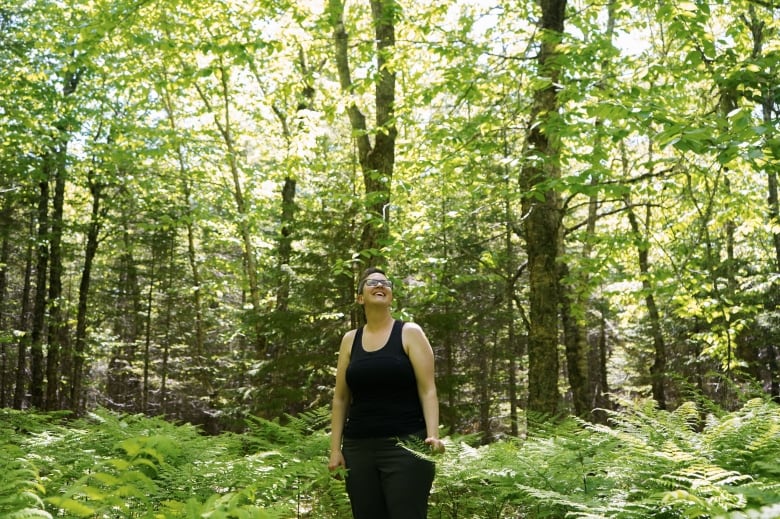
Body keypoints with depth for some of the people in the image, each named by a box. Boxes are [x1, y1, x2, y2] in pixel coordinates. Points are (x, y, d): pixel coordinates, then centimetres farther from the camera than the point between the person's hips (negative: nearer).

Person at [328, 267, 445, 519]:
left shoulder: (410, 333, 1)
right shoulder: (350, 340, 11)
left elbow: (428, 391, -5)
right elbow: (340, 398, 11)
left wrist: (433, 435, -19)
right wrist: (335, 448, 4)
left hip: (405, 446, -3)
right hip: (358, 448, 4)